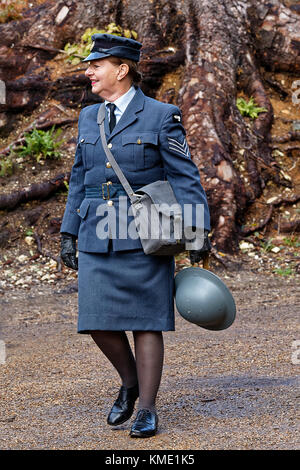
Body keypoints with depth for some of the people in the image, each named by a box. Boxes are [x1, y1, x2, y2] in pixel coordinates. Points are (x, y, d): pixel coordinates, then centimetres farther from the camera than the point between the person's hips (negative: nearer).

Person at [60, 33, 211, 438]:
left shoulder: (161, 116, -3)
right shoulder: (88, 118, 13)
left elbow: (184, 176, -5)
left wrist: (197, 230, -13)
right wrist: (69, 232, 14)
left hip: (144, 237, -5)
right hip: (97, 237, 5)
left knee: (146, 321, 0)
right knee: (98, 320, 1)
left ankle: (147, 410, 10)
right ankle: (130, 381, 27)